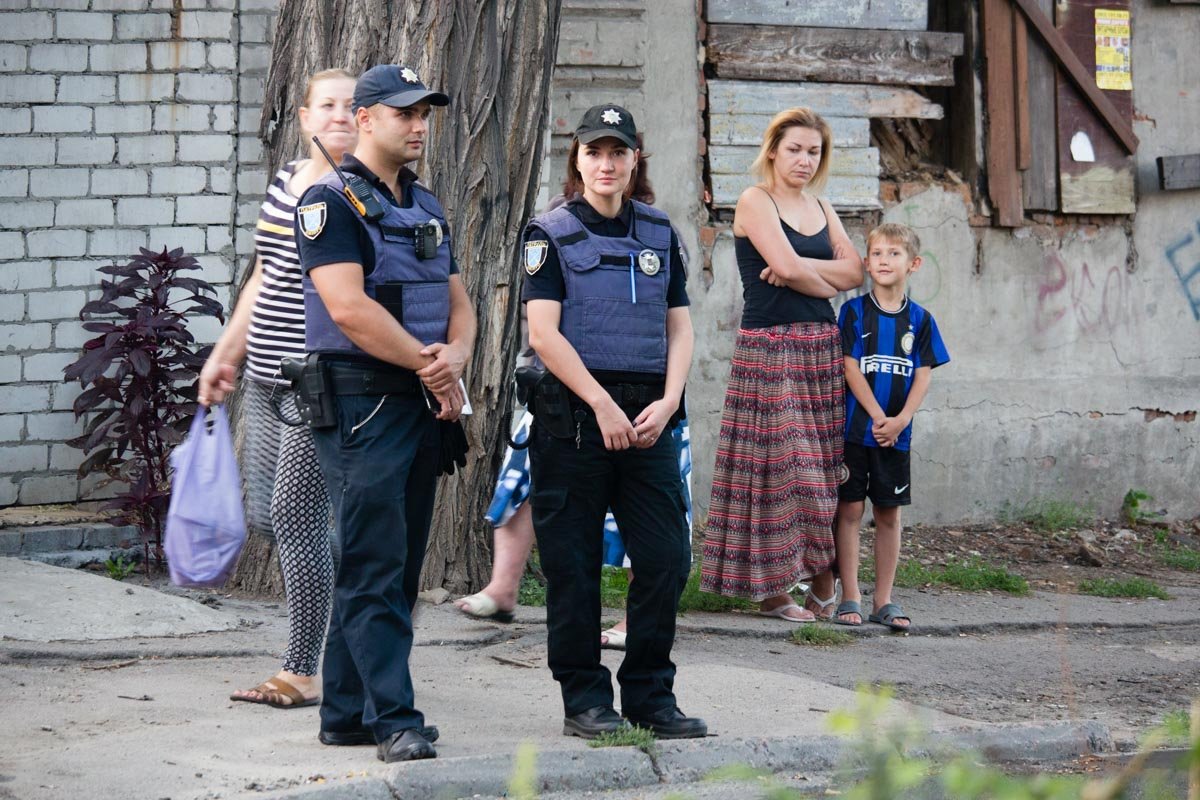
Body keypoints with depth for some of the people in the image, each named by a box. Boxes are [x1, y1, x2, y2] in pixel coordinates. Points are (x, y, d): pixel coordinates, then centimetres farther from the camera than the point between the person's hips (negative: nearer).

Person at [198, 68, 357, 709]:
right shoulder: (285, 181, 14)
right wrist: (226, 355, 26)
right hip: (267, 380, 8)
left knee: (293, 512, -7)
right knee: (264, 514, 10)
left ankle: (303, 672, 0)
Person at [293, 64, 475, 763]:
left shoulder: (428, 208, 18)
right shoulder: (332, 203, -8)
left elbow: (458, 302, 17)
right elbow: (348, 307, -18)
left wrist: (454, 355, -5)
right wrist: (428, 365, -11)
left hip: (426, 406, 8)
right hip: (360, 402, -8)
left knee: (399, 568, 9)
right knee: (374, 569, -9)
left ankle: (347, 712, 16)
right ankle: (395, 720, -11)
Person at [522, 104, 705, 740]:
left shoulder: (659, 234, 13)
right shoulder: (551, 234, 1)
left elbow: (679, 328, 11)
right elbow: (544, 333, -8)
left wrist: (667, 403, -5)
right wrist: (603, 406, -14)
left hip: (647, 417, 4)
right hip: (572, 417, -3)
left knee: (666, 557, -1)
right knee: (574, 564, 0)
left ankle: (650, 696, 10)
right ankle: (584, 700, 9)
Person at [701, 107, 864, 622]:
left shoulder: (820, 208, 17)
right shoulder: (755, 202, -3)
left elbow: (854, 271, 6)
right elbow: (786, 266, -15)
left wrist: (799, 269, -9)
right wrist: (825, 283, 2)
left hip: (822, 348, 6)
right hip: (769, 348, -6)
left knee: (823, 462, 4)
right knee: (778, 463, -7)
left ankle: (822, 576, 11)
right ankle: (770, 589, -1)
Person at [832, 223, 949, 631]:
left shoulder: (920, 320, 6)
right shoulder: (854, 312, -1)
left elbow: (923, 376, 1)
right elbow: (850, 369, -7)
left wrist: (901, 419, -14)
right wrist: (878, 417, -15)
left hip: (896, 433, 2)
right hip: (854, 428, -2)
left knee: (889, 513, 6)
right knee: (849, 510, -1)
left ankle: (884, 600, 12)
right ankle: (850, 598, 4)